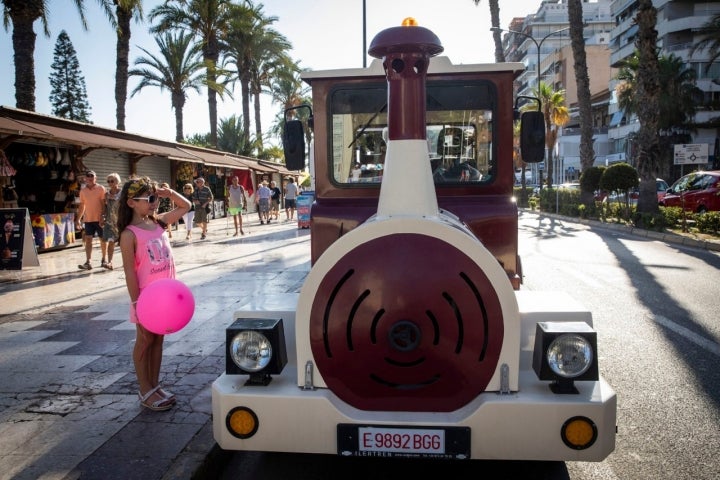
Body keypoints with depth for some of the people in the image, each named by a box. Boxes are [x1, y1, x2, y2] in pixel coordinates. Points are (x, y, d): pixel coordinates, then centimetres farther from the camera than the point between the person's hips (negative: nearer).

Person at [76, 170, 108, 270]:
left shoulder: (101, 189, -4)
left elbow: (103, 204, -8)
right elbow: (82, 205, 15)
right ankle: (88, 262, -3)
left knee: (103, 239, 6)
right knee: (88, 240, -2)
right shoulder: (83, 191, 8)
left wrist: (103, 217, -17)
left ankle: (104, 260, 19)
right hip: (88, 219, 4)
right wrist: (78, 219, 12)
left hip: (99, 219, -3)